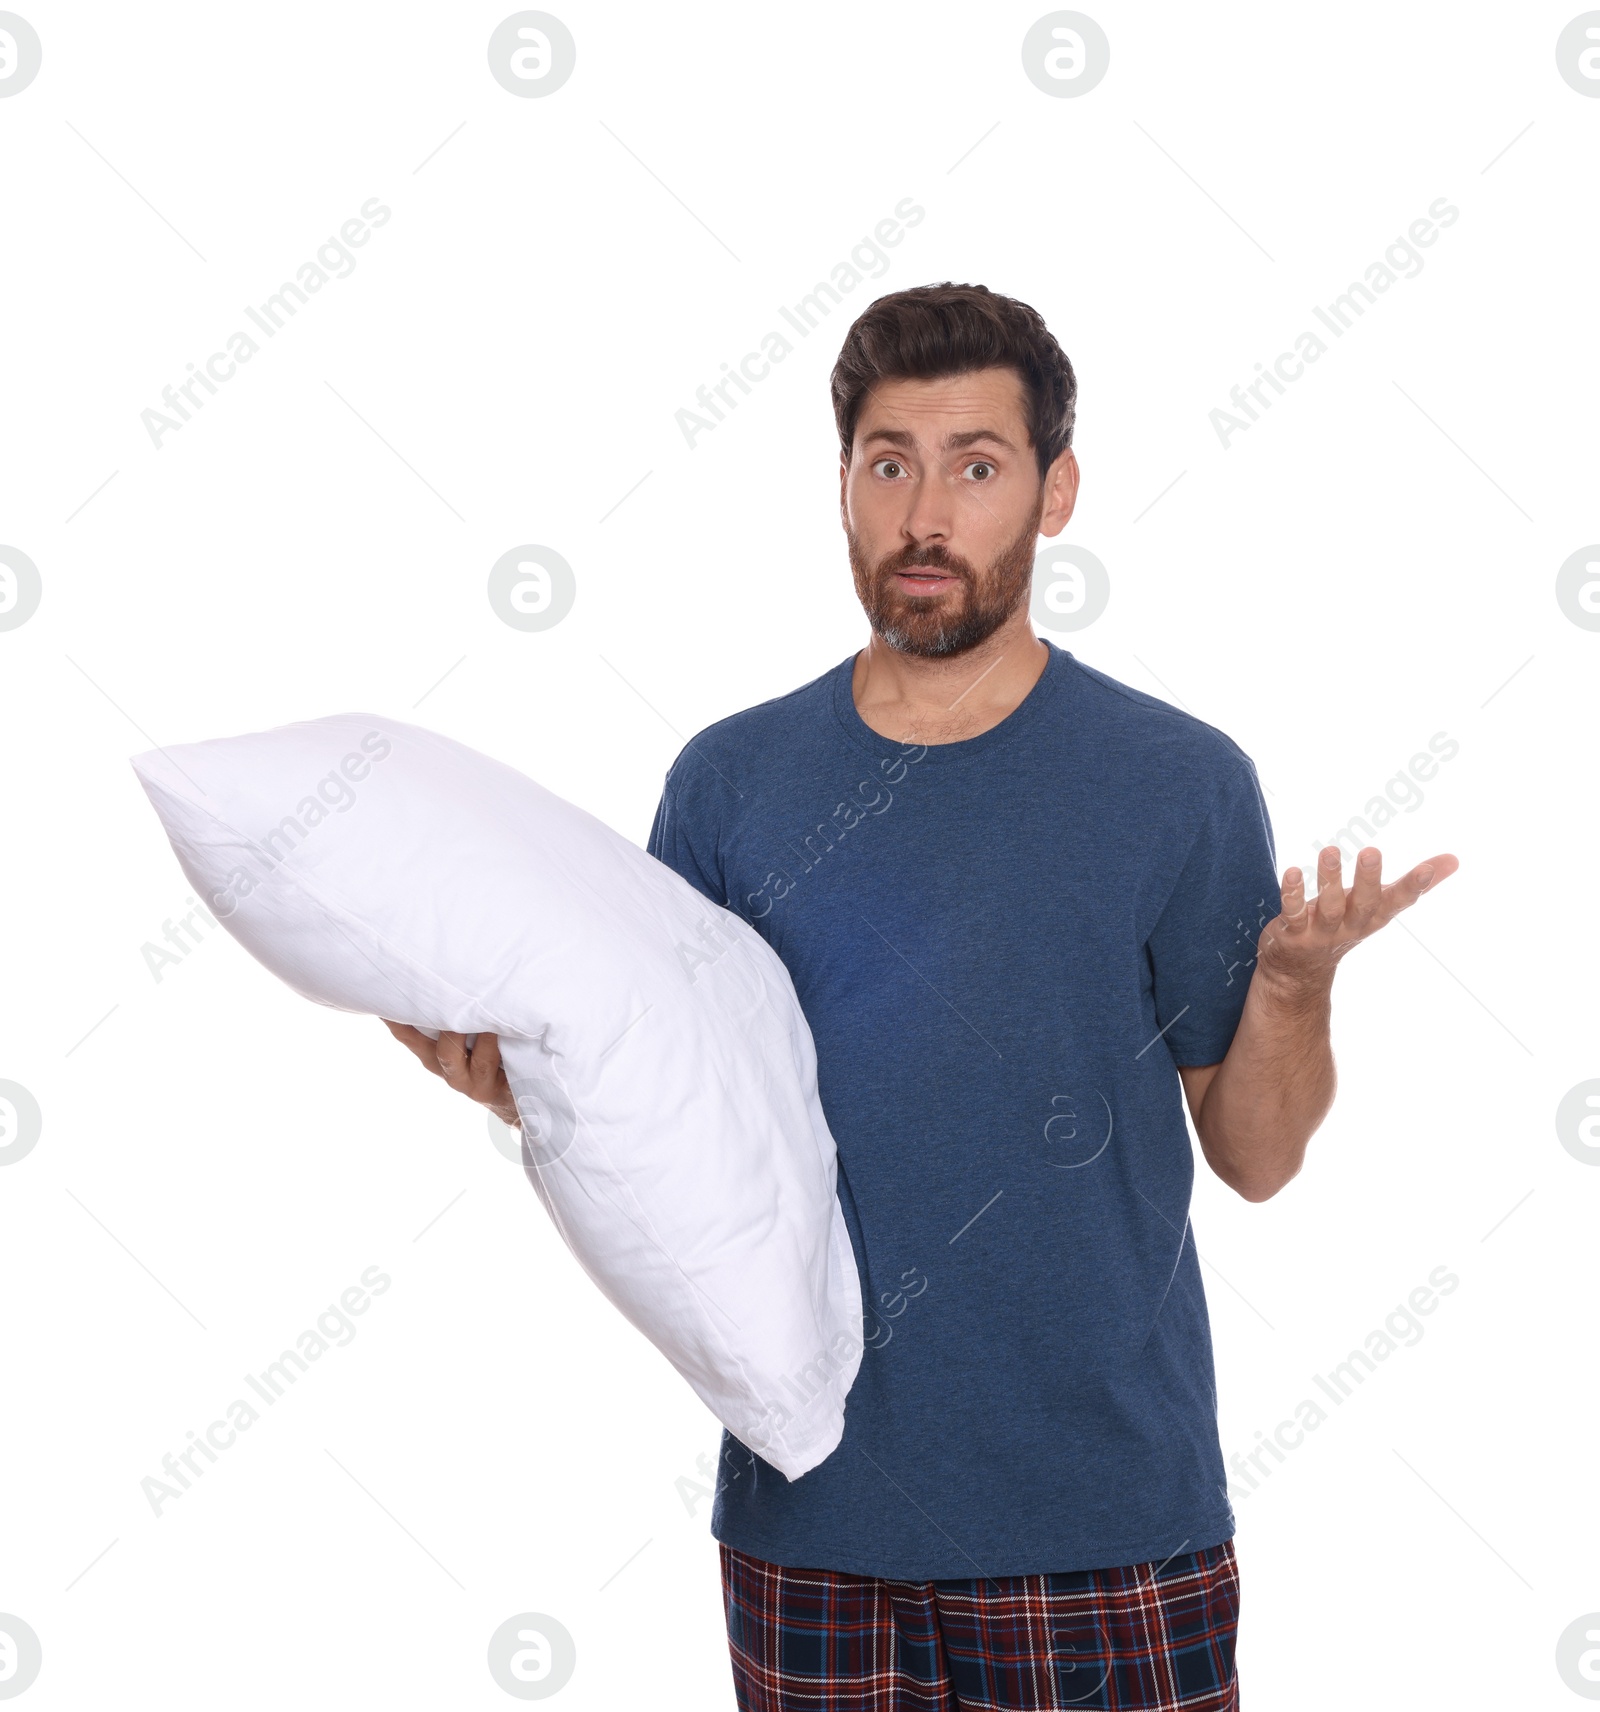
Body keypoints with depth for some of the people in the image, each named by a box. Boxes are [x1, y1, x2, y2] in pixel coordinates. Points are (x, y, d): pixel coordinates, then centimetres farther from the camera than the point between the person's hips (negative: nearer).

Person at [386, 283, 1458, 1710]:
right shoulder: (729, 780, 1)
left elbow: (1258, 1158, -2)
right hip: (810, 1511, 2)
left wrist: (1294, 983, -19)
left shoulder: (1182, 781, -5)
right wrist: (520, 1084, -12)